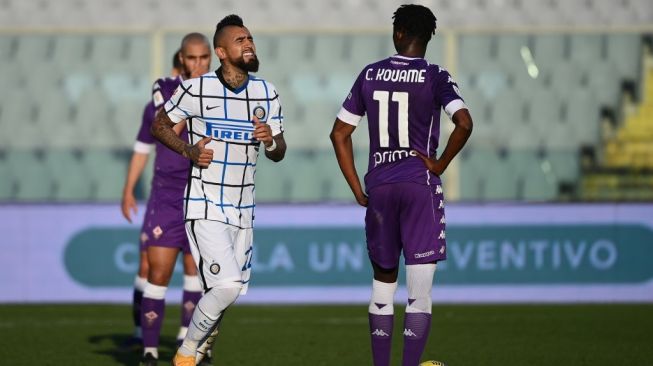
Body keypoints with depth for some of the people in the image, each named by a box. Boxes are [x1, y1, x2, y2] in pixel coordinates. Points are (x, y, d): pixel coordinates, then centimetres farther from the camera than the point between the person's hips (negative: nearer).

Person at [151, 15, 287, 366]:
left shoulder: (267, 94, 5)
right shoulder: (197, 90, -9)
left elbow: (279, 154, 12)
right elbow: (159, 125, 5)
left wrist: (271, 140, -12)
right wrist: (189, 150, -12)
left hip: (243, 210, 6)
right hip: (205, 205, -6)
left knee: (233, 290, 9)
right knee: (227, 286, -18)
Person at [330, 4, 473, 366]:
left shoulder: (370, 75, 8)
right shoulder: (434, 77, -4)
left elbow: (339, 133, 10)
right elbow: (464, 123, -20)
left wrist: (358, 190, 11)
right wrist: (441, 164, -5)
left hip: (379, 187, 4)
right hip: (420, 186, -4)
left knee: (383, 283, 15)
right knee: (419, 291, -3)